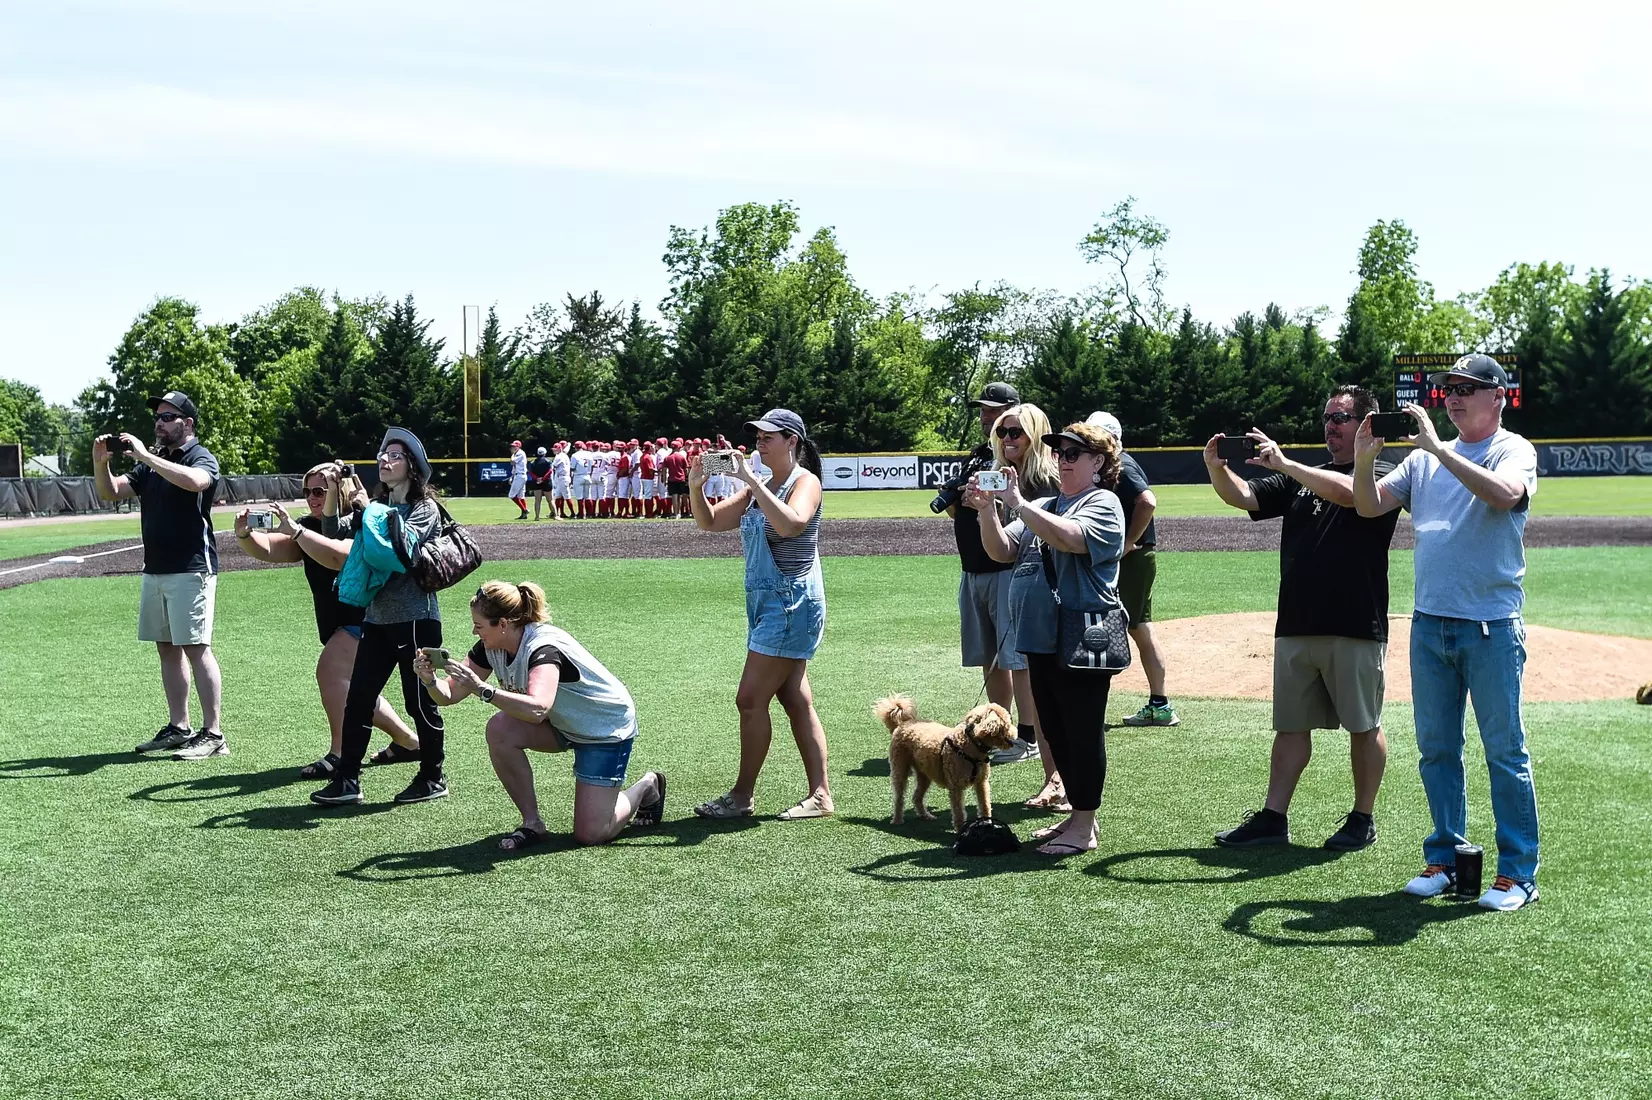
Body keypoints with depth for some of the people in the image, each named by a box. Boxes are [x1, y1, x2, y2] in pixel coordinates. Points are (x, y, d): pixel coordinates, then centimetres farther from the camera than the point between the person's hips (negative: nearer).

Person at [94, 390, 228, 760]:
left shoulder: (201, 458, -5)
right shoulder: (152, 463, 18)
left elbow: (194, 481, -29)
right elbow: (111, 492, 14)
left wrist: (145, 455, -27)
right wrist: (100, 463, -5)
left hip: (191, 570, -8)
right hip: (155, 570, 8)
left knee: (196, 648, -10)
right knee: (167, 648, 10)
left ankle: (212, 734, -9)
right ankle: (178, 728, 17)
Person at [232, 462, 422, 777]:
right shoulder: (311, 525, 7)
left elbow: (339, 556, -38)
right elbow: (269, 549, -6)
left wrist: (295, 530, -42)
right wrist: (245, 535, -26)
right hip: (338, 623, 10)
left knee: (331, 669, -26)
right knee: (350, 692, 18)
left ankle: (340, 756, -25)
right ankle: (409, 742, 33)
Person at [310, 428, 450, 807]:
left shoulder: (424, 509, -3)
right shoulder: (375, 507, 15)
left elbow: (405, 542, -21)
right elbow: (333, 531, 4)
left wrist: (366, 507, -18)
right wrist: (334, 491, -10)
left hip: (415, 619, -6)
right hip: (377, 619, 6)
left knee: (420, 702, 1)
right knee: (357, 700, 2)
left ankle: (433, 779, 14)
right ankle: (346, 780, 7)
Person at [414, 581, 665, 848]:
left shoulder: (544, 648, -34)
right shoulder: (490, 648, -11)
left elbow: (537, 709, -52)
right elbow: (450, 694, -10)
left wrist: (482, 690, -57)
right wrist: (430, 680, -30)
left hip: (608, 728, -7)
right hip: (564, 724, 7)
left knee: (590, 834, -10)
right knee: (500, 729, -23)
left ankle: (648, 786, 20)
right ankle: (532, 823, -8)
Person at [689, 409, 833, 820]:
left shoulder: (805, 481, -9)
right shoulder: (759, 489, 15)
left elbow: (790, 524, -29)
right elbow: (710, 521, 13)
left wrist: (750, 480, -29)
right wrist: (696, 488, -5)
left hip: (792, 603, -9)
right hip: (766, 602, 9)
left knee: (751, 699, -7)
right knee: (797, 701, 8)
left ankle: (742, 796, 3)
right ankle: (820, 794, 12)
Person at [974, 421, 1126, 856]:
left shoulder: (1102, 504, -5)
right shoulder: (1041, 507, 18)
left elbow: (1067, 537, -25)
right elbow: (1001, 551, 9)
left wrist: (1016, 503, -23)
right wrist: (987, 509, -6)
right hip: (1041, 640, 8)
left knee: (1084, 732, -1)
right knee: (1055, 733, 14)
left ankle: (1084, 826, 6)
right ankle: (1077, 815, 26)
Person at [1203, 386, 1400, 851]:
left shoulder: (1380, 476, -2)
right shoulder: (1301, 479, 17)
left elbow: (1348, 492, -24)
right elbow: (1244, 496, 7)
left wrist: (1284, 464, -27)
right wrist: (1216, 469, -13)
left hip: (1356, 628, -6)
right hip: (1295, 626, 6)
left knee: (1364, 725, 5)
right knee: (1291, 725, 9)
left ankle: (1363, 819, 17)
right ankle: (1273, 817, 13)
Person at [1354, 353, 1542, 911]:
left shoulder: (1514, 451, -2)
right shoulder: (1423, 459, 13)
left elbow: (1505, 493, -24)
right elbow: (1370, 506, 7)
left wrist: (1439, 448, -25)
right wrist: (1364, 461, -11)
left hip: (1492, 628, -5)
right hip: (1429, 624, 5)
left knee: (1505, 752, 0)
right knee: (1436, 749, 11)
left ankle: (1517, 873, 7)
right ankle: (1444, 859, 22)